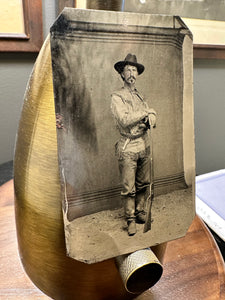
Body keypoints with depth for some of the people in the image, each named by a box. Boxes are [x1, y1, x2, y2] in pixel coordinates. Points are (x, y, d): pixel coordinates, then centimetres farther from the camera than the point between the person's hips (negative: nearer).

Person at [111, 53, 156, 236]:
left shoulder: (141, 96, 16)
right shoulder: (117, 97, -3)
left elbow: (153, 117, 10)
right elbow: (124, 120, -18)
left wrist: (150, 118, -15)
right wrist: (147, 112, -8)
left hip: (144, 144, 6)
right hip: (128, 147, -6)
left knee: (143, 183, 14)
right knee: (128, 187, 1)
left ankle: (140, 212, 31)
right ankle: (130, 219, 17)